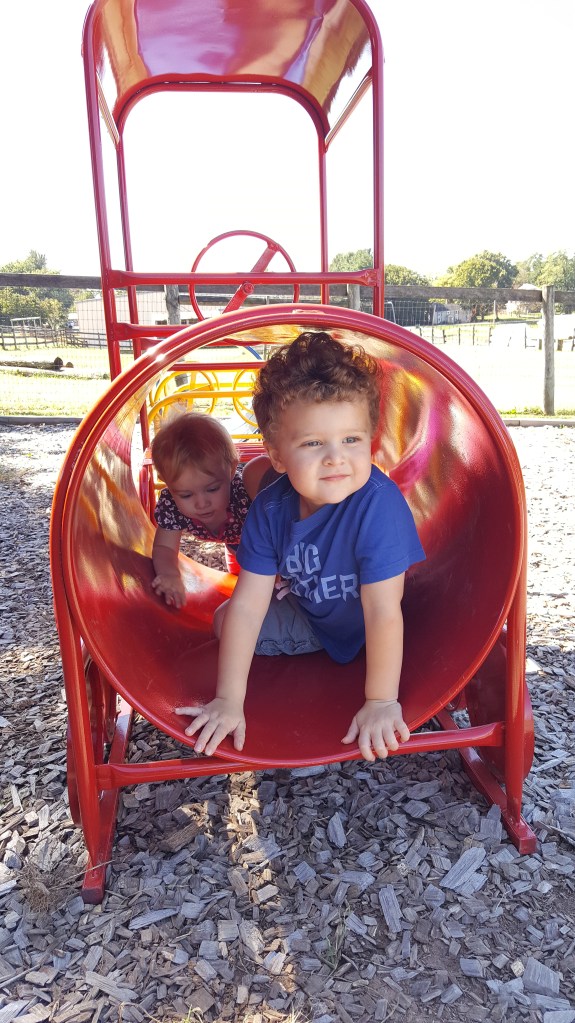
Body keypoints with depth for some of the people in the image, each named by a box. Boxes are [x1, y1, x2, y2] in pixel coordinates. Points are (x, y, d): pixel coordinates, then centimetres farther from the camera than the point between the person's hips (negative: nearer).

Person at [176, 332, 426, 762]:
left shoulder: (379, 504, -40)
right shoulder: (271, 508, -24)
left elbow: (383, 613, -36)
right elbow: (247, 606, -23)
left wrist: (381, 702, -30)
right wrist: (229, 700, -23)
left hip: (370, 635, -2)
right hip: (310, 617, 3)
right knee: (224, 617, 0)